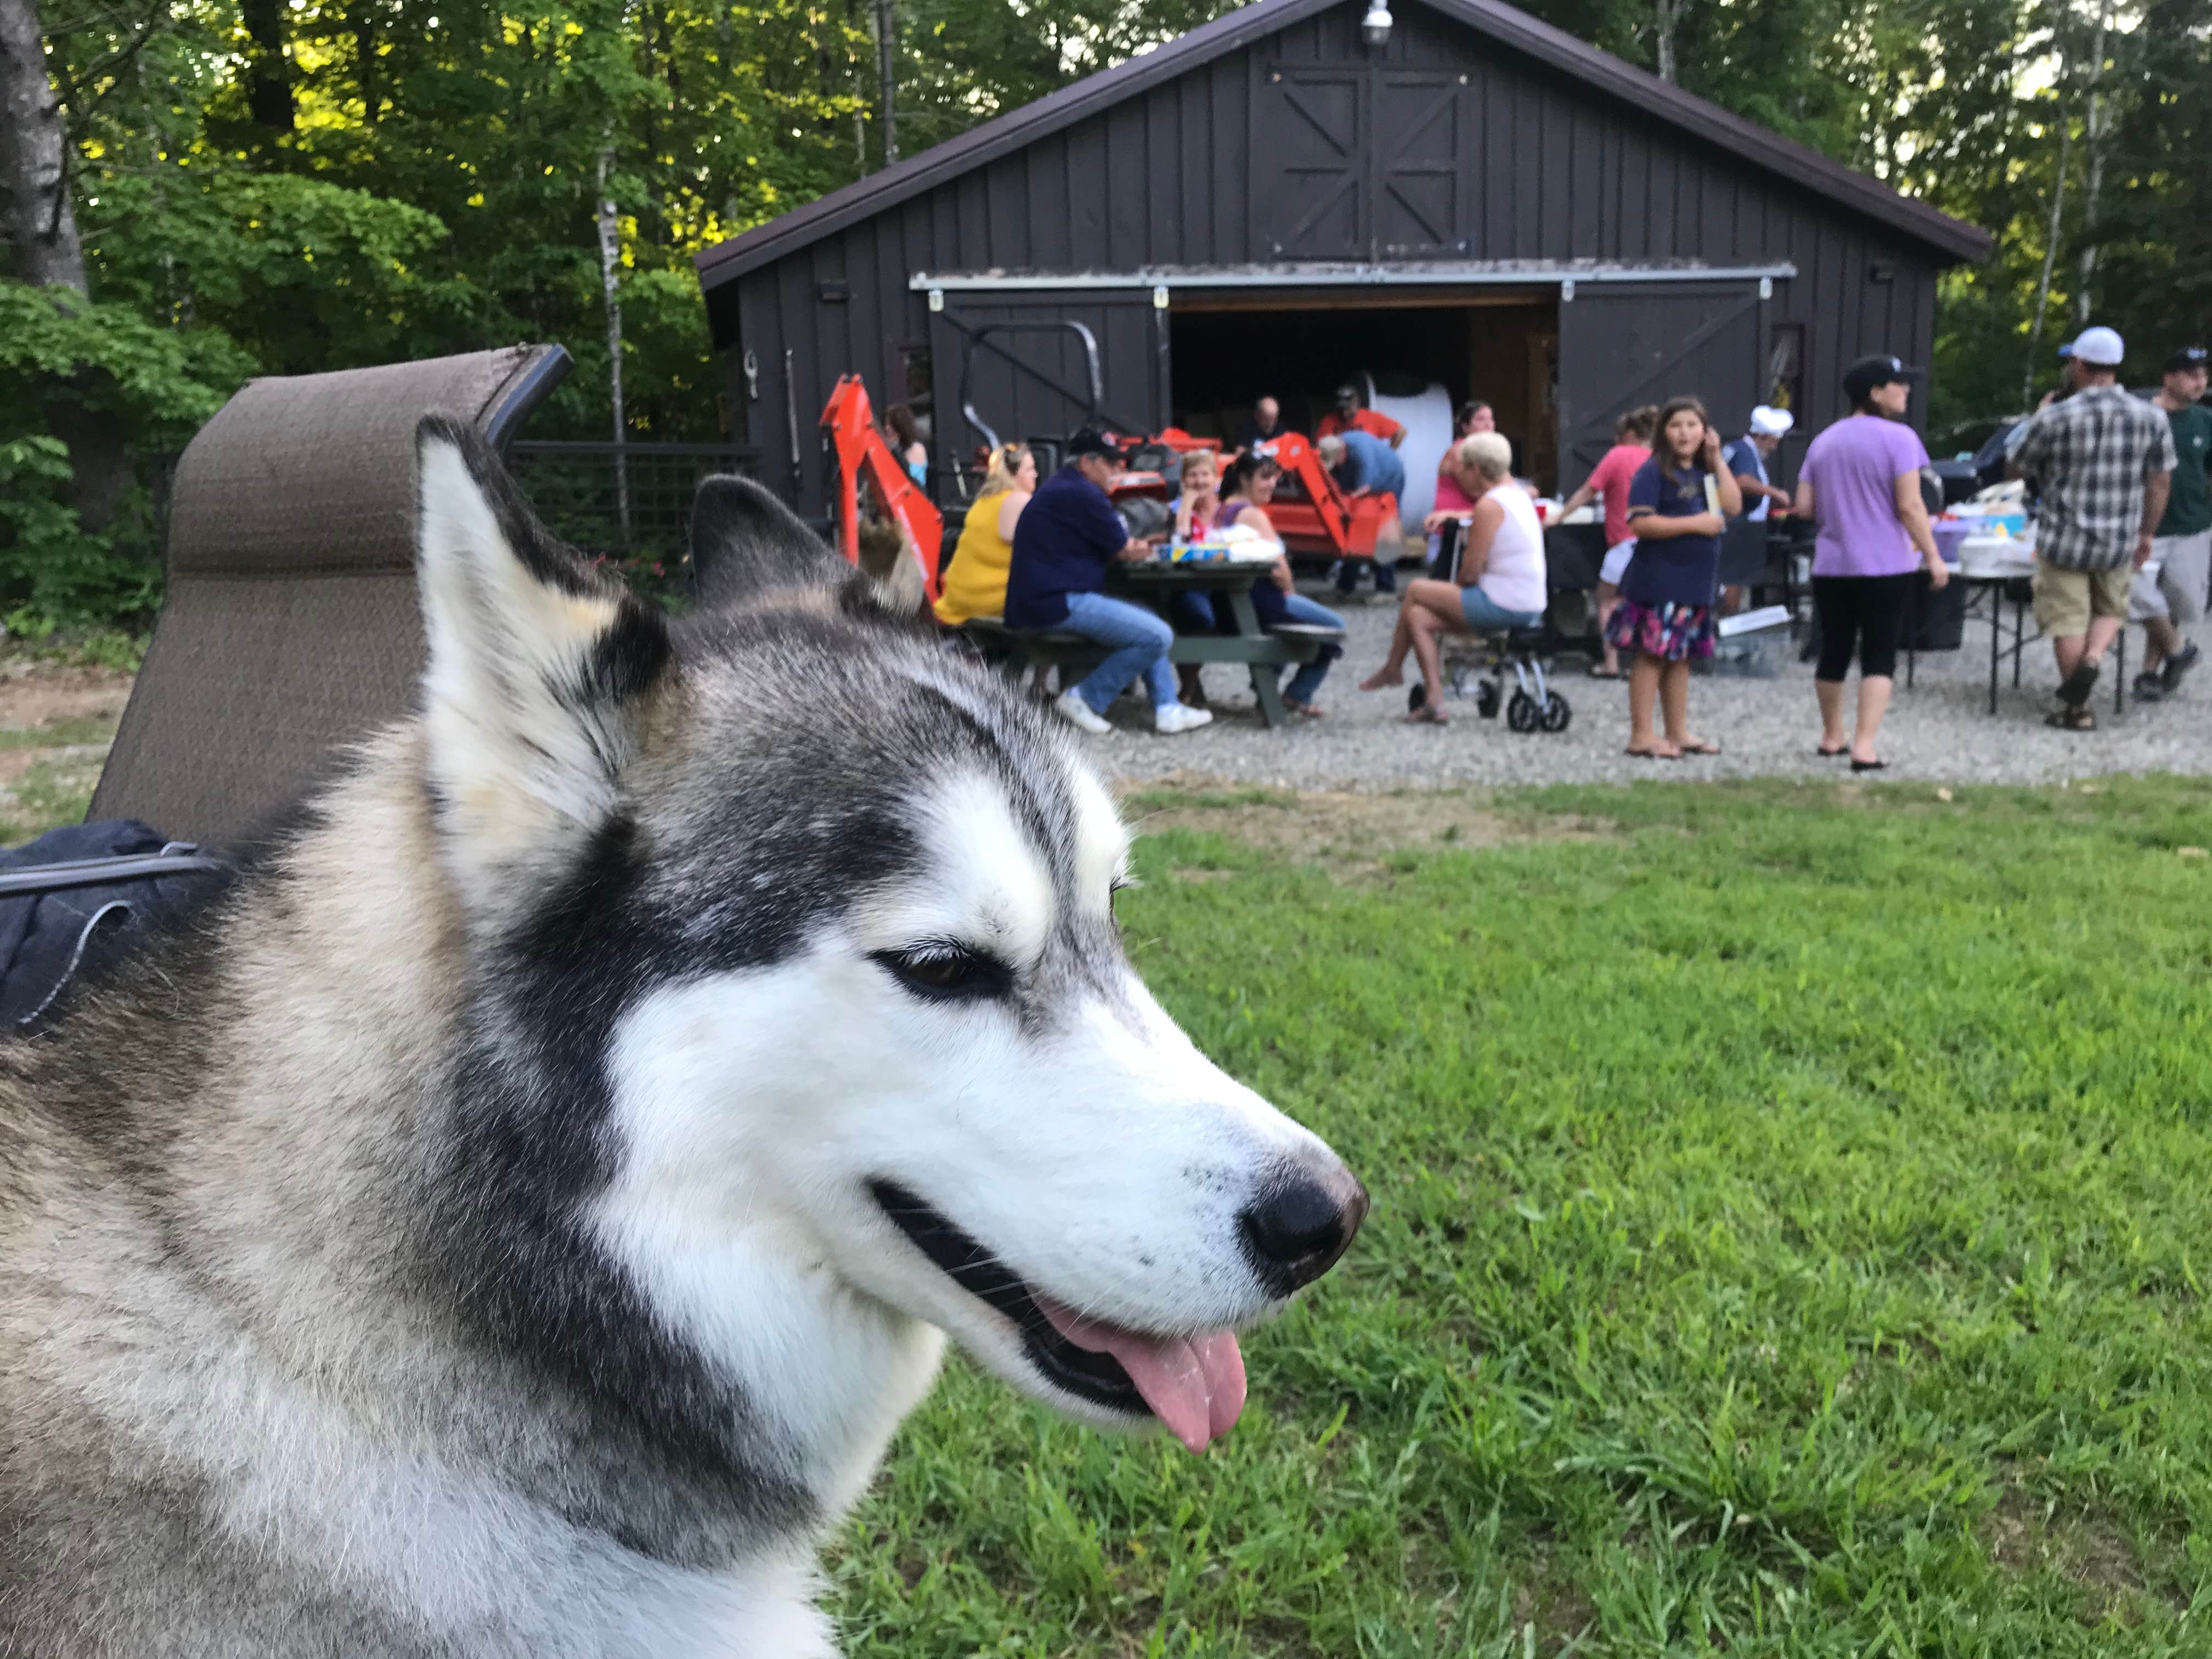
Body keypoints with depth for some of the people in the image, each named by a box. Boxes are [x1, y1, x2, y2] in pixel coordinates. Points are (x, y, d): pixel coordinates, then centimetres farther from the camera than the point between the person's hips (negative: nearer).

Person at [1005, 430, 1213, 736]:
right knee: (1158, 636, -15)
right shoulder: (1083, 494, -13)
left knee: (1145, 618, 21)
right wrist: (1137, 548, 18)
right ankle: (1083, 700, -5)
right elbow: (1124, 550, -5)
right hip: (1057, 603, -11)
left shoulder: (1057, 488, 21)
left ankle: (1167, 709, 13)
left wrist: (1130, 547, 7)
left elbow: (1108, 546, 26)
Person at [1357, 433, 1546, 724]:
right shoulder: (1519, 495, 15)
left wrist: (1458, 587, 5)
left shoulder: (1489, 505, -15)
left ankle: (1392, 668, 18)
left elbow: (1470, 572, -15)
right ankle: (1434, 701, 8)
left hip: (1504, 606, -10)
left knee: (1415, 590, 2)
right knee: (1418, 617, 10)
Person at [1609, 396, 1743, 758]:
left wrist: (1717, 460, 2)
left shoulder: (1705, 471, 15)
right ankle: (1641, 736, -2)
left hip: (1696, 579, 7)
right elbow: (1641, 523, -18)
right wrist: (1695, 524, -16)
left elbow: (1734, 505, 4)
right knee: (1651, 655, -5)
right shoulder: (1654, 471, -7)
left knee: (1682, 656, 13)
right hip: (1659, 579, -7)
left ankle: (1678, 732, 20)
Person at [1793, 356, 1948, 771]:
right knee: (1879, 657, -1)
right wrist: (1933, 557, -7)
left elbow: (1804, 507, 8)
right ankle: (1864, 747, -9)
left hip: (1831, 565, 5)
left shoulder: (1824, 441, 9)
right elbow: (1910, 506, -14)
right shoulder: (1898, 437, -9)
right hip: (1885, 566, -5)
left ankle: (1832, 737, 29)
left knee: (1834, 652, 15)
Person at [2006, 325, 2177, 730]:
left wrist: (2036, 423, 16)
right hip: (2119, 542, 3)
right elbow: (2159, 483, 4)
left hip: (2063, 539, -3)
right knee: (2110, 610, 23)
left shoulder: (2055, 418, -12)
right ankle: (2093, 659, -5)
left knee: (2069, 621, 5)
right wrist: (2146, 534, 15)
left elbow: (2014, 468, 1)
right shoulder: (2151, 418, -1)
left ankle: (2077, 710, 10)